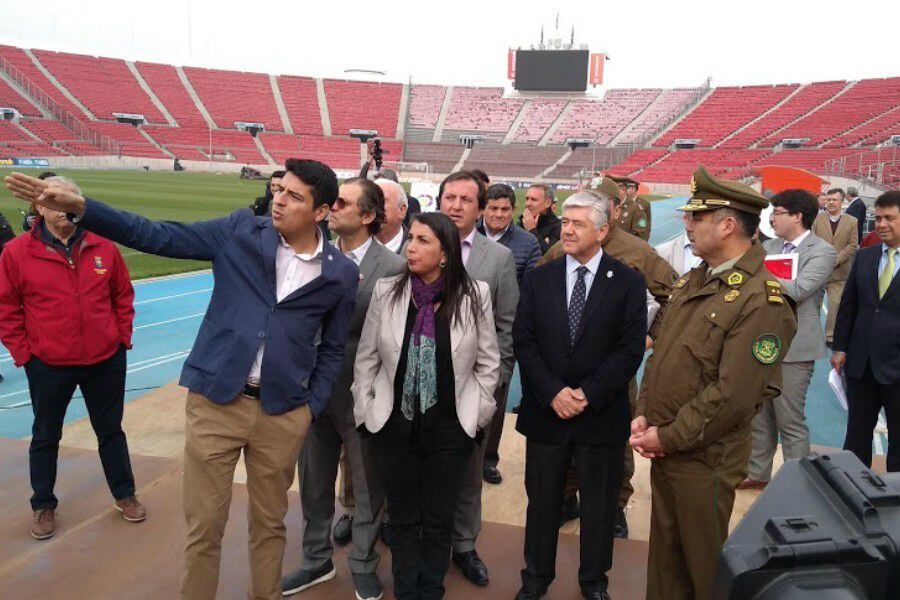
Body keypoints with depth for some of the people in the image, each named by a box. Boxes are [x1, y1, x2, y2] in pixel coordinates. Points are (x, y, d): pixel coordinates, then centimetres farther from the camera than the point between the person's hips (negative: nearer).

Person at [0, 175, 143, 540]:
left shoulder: (102, 247, -2)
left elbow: (123, 295, 7)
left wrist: (122, 338, 2)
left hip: (106, 360, 2)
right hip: (48, 365, -1)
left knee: (111, 430, 16)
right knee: (45, 437, 15)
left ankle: (124, 494, 33)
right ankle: (43, 505, 34)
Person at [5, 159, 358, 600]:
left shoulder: (341, 274, -1)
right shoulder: (241, 231, -3)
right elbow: (158, 236, -2)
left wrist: (312, 408, 2)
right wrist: (80, 208, -12)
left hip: (283, 414, 1)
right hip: (214, 400, 0)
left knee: (269, 523, 16)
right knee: (203, 526, 9)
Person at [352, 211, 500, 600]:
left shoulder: (475, 294, -7)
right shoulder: (386, 291, -4)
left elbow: (488, 362, 2)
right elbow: (366, 359, 4)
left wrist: (479, 412, 2)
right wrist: (365, 409, 3)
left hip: (451, 428, -1)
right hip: (394, 425, 1)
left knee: (438, 520, 14)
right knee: (402, 519, 14)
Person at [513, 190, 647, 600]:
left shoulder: (628, 283, -4)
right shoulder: (538, 279, 2)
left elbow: (631, 349, -9)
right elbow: (523, 341, -2)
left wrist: (587, 394, -15)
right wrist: (553, 392, -13)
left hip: (601, 415, -1)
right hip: (545, 411, 2)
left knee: (599, 504, 15)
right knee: (542, 500, 15)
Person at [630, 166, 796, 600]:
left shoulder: (761, 301, -20)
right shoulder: (692, 281, 7)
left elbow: (734, 395, -24)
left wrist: (669, 437, -16)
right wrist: (644, 415, 0)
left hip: (705, 458, -7)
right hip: (664, 447, 7)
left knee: (703, 564, 13)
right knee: (664, 552, 22)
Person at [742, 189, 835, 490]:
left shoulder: (822, 252, -9)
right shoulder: (769, 246, 10)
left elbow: (798, 290, -22)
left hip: (793, 348, -6)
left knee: (791, 422, 2)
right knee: (759, 416, 16)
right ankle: (757, 473, 30)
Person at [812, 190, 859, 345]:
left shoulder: (852, 221, 4)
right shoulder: (817, 219, 2)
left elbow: (852, 245, 0)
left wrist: (837, 260, -13)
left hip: (839, 271, 1)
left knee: (836, 305, 4)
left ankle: (830, 336, 14)